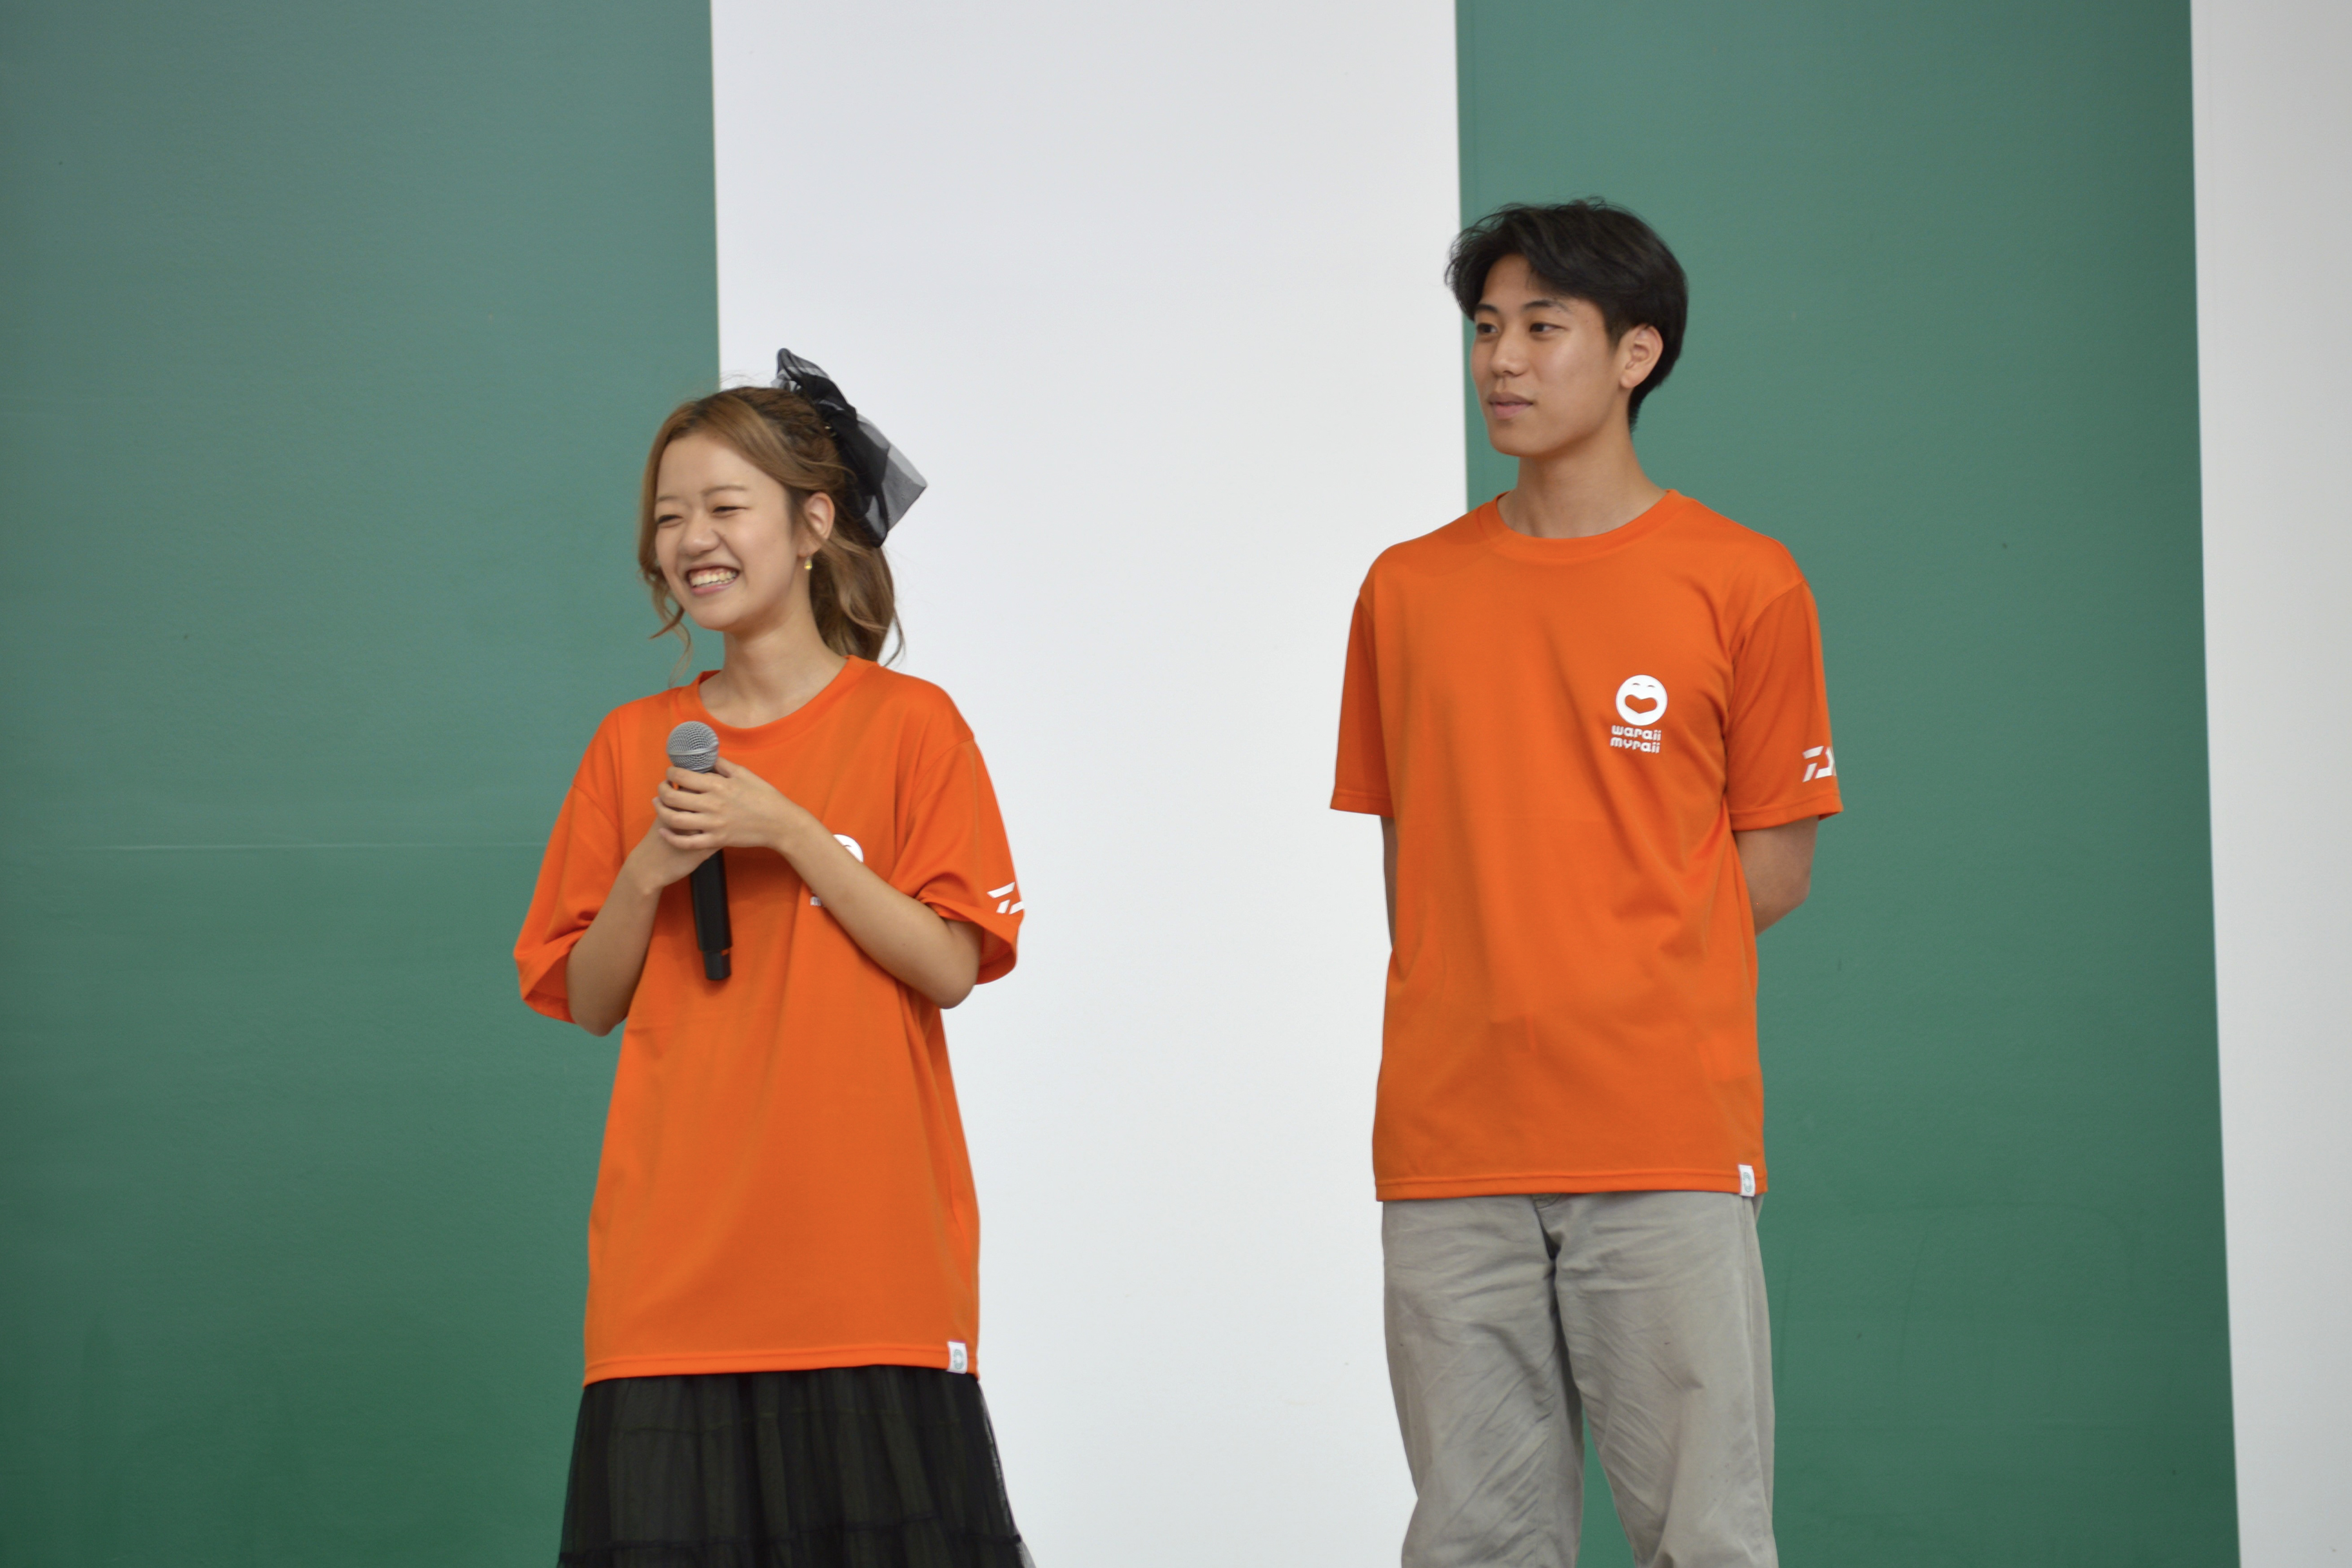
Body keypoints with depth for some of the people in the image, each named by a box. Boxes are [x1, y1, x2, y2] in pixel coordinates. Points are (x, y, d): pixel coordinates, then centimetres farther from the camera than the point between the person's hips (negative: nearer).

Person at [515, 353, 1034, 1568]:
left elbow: (950, 966, -6)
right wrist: (648, 870, -7)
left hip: (866, 1258, -2)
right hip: (677, 1271, 3)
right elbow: (586, 1001, 11)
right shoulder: (634, 747, 10)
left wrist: (787, 832, -14)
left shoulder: (908, 725, 1)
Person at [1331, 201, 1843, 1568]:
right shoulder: (1407, 593, 13)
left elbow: (1773, 869, 6)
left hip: (1667, 1144, -3)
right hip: (1451, 1146, 3)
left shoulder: (1744, 584, 2)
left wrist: (1606, 953, 0)